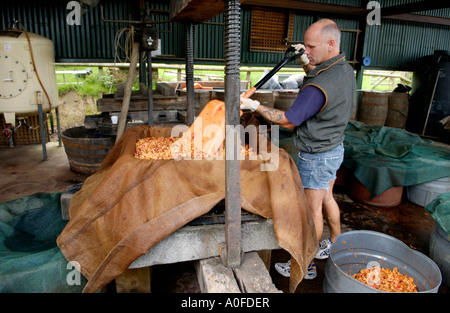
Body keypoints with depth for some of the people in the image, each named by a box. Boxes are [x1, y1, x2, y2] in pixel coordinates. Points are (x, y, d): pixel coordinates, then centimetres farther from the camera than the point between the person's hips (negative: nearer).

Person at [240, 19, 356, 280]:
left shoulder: (319, 87, -30)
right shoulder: (346, 71, 0)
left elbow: (288, 120, -23)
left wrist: (255, 106, -16)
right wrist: (306, 64, 8)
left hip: (317, 156, -9)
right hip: (335, 147, 9)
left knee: (313, 210, 4)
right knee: (327, 198, 24)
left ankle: (306, 266, 21)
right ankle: (337, 246, 43)